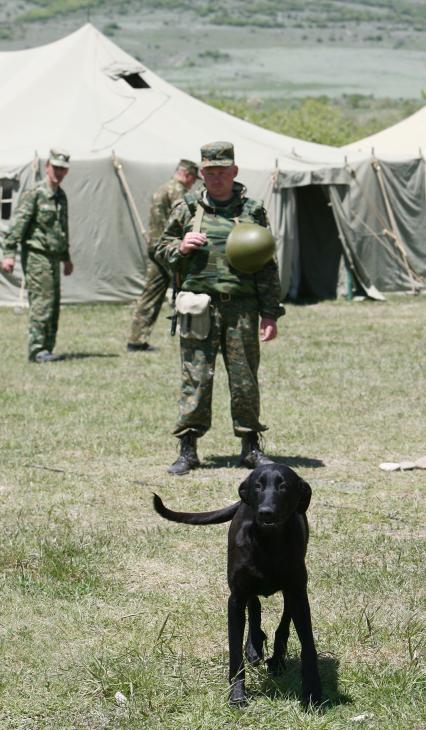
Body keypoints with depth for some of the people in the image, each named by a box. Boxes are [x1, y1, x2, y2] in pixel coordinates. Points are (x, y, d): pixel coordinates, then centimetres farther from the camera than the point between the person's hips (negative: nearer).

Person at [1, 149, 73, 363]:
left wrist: (66, 257, 29)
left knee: (54, 305, 7)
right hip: (36, 255, -8)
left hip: (53, 257, 8)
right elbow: (18, 223, -14)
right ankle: (37, 351, -11)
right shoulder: (35, 193, -10)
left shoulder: (61, 196, 15)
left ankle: (46, 349, 13)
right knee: (42, 302, -13)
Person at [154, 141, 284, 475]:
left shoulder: (252, 210, 7)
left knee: (245, 379, 5)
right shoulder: (187, 208, 8)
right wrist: (180, 247, -7)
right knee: (196, 378, -3)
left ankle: (251, 447, 16)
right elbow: (161, 250, 16)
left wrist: (270, 313, 4)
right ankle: (188, 450, 4)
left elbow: (266, 266, 8)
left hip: (242, 307, 0)